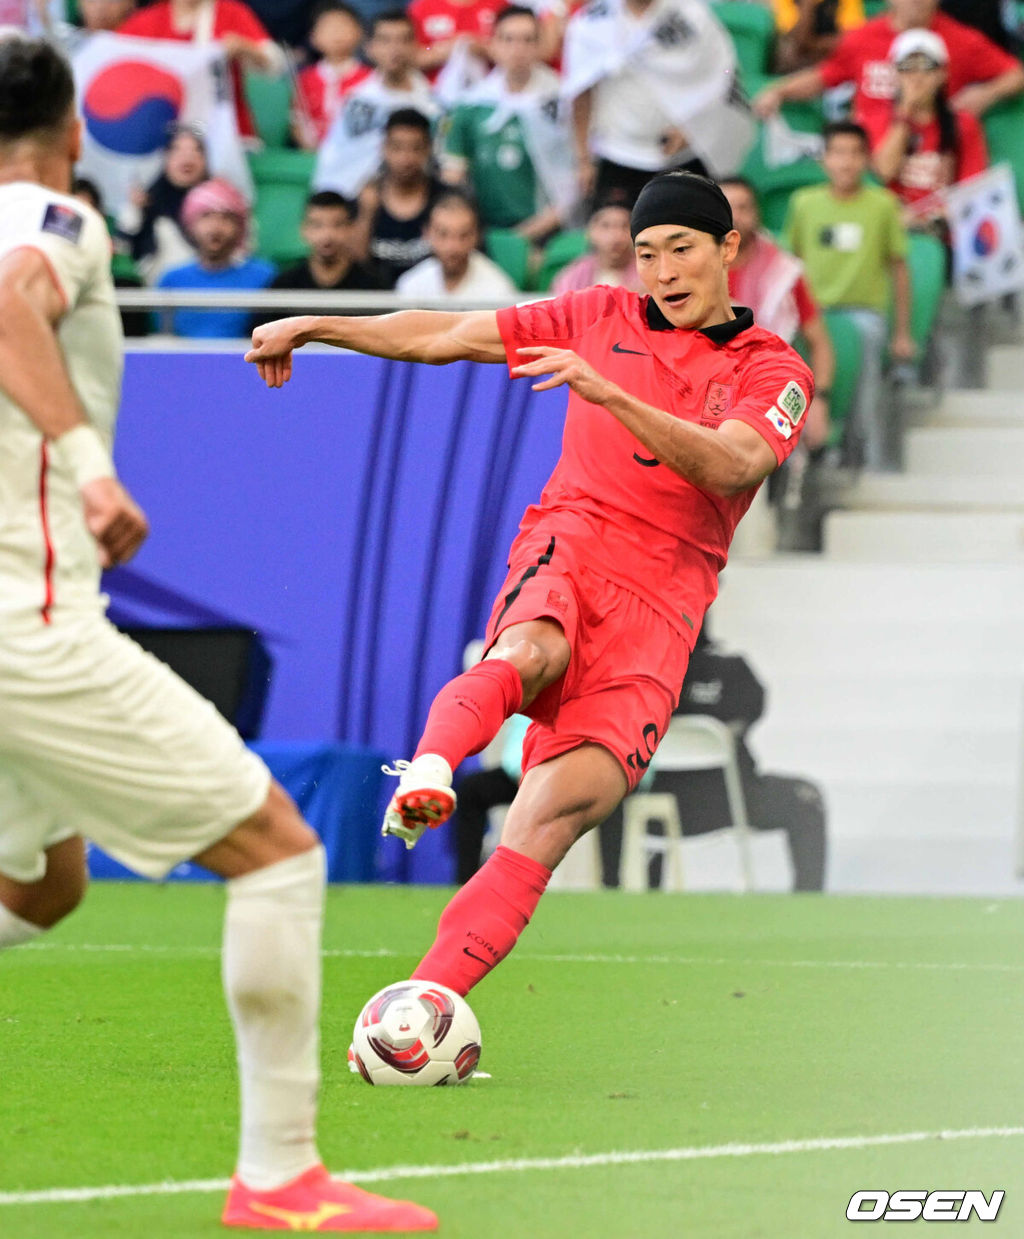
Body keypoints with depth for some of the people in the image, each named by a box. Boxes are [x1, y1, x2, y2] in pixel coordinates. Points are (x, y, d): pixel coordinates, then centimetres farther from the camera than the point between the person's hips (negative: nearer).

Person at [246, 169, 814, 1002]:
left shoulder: (774, 371, 7)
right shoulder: (604, 318, 17)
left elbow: (732, 466, -14)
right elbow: (444, 336, 24)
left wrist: (607, 393, -26)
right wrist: (314, 327, 20)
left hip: (660, 605, -2)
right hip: (566, 552, 2)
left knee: (553, 820, -21)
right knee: (532, 653, -38)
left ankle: (426, 1001, -28)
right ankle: (427, 771, -66)